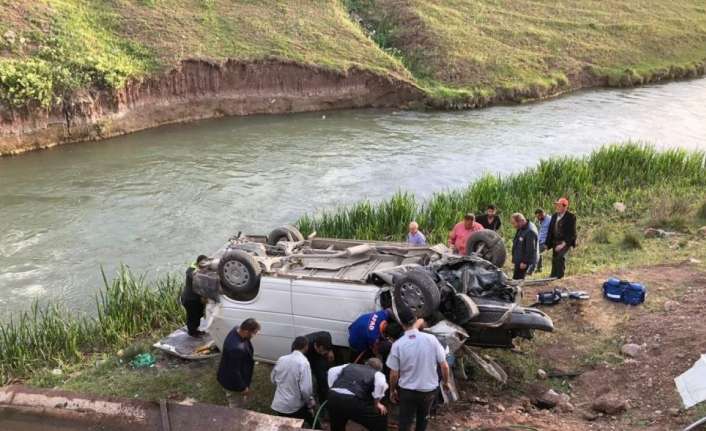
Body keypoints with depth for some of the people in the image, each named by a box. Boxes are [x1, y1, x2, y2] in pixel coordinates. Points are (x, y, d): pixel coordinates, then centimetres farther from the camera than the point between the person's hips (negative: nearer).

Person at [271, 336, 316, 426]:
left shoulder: (281, 359, -2)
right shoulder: (303, 363, -20)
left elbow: (273, 379, 11)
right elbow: (305, 389, -22)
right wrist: (310, 401, -4)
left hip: (278, 404, 5)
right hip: (294, 406, -5)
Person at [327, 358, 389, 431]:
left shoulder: (351, 366, 31)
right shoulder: (377, 374, 17)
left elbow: (332, 371, 24)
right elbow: (381, 383, -7)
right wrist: (376, 403, 4)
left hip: (333, 396, 5)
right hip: (352, 401, -5)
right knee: (380, 421, 13)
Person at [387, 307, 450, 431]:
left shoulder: (398, 344, -16)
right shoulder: (431, 339, -14)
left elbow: (394, 374, -10)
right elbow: (444, 366, -7)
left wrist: (392, 391, 8)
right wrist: (446, 382, 11)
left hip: (407, 391, -2)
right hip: (429, 389, 2)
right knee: (423, 417, 27)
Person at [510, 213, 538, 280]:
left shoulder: (530, 231, -23)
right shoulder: (520, 229, 11)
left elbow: (530, 249, -24)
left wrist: (525, 262, -21)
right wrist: (514, 259, 20)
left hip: (524, 263, -10)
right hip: (518, 261, 10)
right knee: (516, 279, 13)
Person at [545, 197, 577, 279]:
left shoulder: (571, 217, -9)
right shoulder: (554, 216, 10)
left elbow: (572, 233, -13)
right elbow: (550, 231, 13)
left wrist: (564, 243, -21)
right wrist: (548, 243, 8)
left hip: (566, 242, -6)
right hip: (555, 242, 6)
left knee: (561, 256, -25)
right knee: (554, 260, 10)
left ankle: (560, 276, -19)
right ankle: (553, 276, 23)